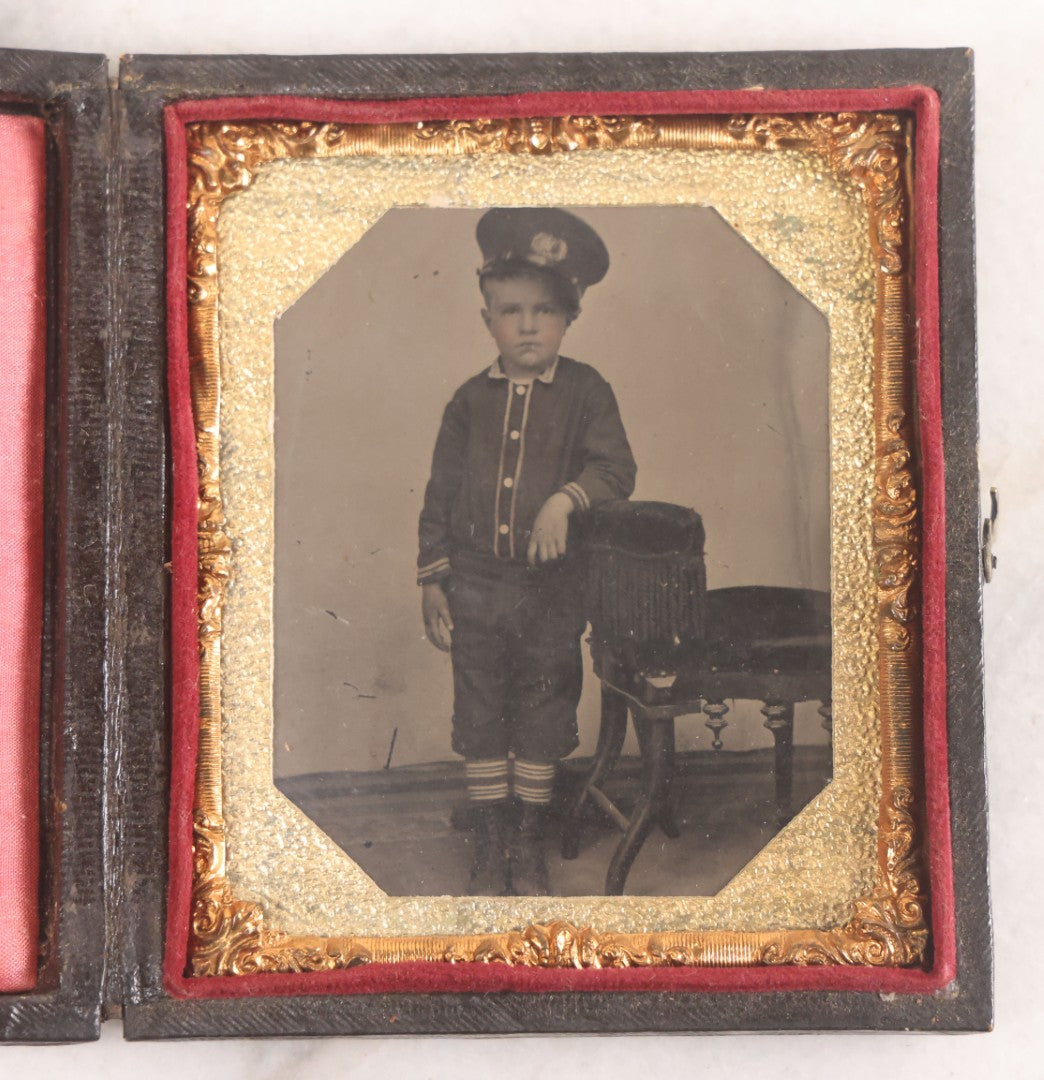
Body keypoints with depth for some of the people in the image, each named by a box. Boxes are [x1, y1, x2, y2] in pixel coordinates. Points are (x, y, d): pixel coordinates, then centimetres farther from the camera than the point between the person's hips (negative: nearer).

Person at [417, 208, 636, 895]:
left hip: (553, 588, -1)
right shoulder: (472, 400, 2)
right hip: (475, 586, 2)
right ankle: (490, 844, 23)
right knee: (480, 715, 9)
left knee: (542, 716, 10)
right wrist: (432, 579, 2)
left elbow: (617, 467, -12)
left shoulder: (586, 392, -3)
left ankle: (530, 841, 27)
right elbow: (441, 492, 6)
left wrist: (565, 499, -31)